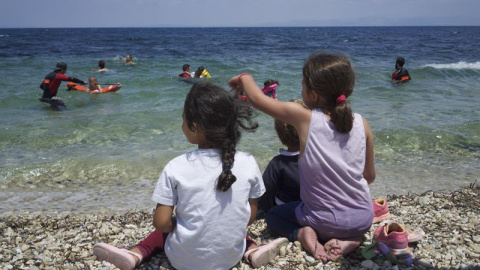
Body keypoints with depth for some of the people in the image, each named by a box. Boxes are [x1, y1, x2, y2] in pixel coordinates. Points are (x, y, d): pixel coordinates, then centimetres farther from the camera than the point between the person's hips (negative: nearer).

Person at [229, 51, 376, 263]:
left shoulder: (304, 118, -16)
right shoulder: (362, 124, -7)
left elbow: (257, 99, -5)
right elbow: (369, 176, 5)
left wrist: (245, 77, 15)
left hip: (324, 220, -2)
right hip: (363, 220, 3)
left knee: (273, 215, 25)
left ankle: (302, 234, -3)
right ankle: (350, 238, 9)